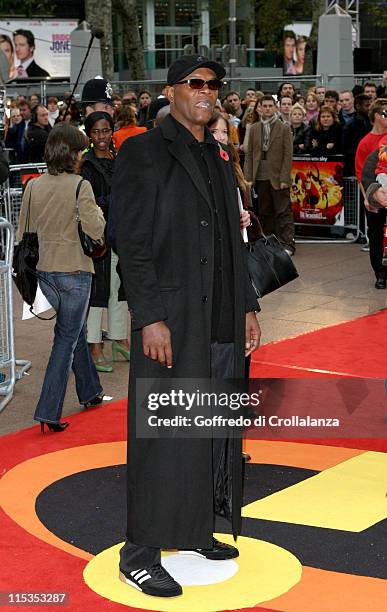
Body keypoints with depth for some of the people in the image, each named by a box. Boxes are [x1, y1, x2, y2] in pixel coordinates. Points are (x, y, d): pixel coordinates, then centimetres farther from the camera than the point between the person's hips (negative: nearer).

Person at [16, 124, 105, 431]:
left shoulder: (33, 186, 1)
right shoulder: (80, 186, -15)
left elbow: (24, 232, 6)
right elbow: (96, 231, -16)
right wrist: (98, 212, 3)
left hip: (45, 270, 6)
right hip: (74, 271, -6)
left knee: (76, 329, 23)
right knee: (67, 339, 3)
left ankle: (90, 392, 36)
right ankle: (49, 411, -1)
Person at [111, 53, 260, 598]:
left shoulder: (219, 155, 16)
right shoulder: (143, 153, -6)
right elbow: (131, 243, -12)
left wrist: (247, 306, 14)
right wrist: (150, 317, -18)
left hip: (223, 325, 7)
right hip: (172, 323, -7)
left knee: (212, 433, 13)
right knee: (163, 437, -4)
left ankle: (195, 529, 28)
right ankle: (140, 553, 6)